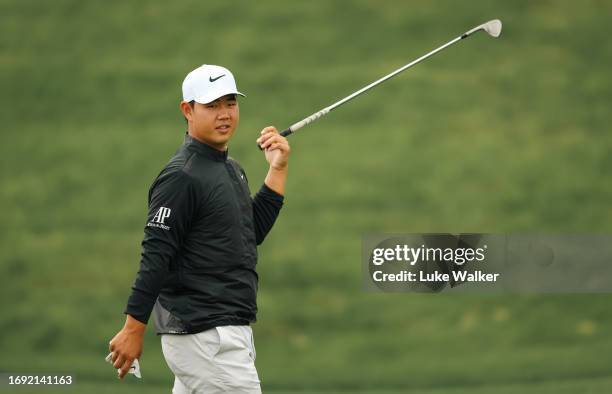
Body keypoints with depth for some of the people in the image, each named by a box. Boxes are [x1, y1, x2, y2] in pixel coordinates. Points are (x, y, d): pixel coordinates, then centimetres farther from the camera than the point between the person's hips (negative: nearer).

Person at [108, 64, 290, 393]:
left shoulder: (230, 168, 16)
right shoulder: (182, 177, -14)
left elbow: (253, 232, 18)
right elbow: (155, 255, -17)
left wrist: (277, 169, 11)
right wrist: (133, 329, -18)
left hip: (228, 329, 9)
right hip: (206, 338, -9)